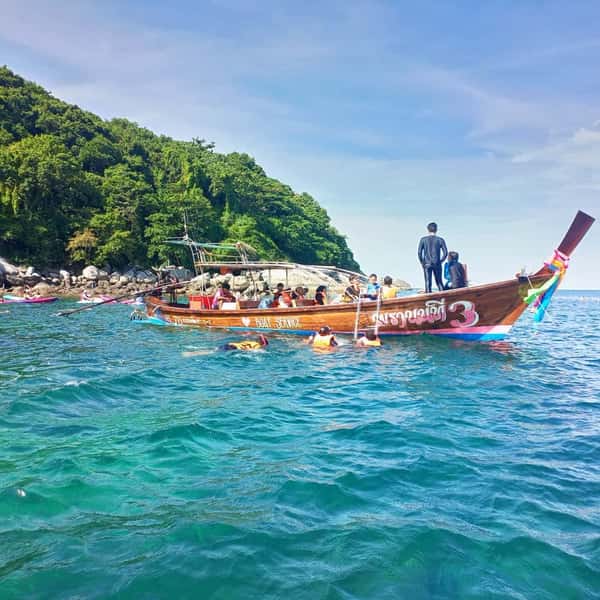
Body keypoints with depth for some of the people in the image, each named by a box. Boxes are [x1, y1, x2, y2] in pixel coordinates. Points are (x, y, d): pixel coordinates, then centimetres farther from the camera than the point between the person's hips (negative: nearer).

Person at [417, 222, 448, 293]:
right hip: (437, 264, 1)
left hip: (427, 264, -1)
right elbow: (445, 253, -1)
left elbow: (419, 252, -4)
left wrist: (422, 263, 6)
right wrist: (440, 261, 11)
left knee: (428, 283, -1)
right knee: (439, 282, 10)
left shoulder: (423, 239, 1)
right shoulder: (440, 239, 2)